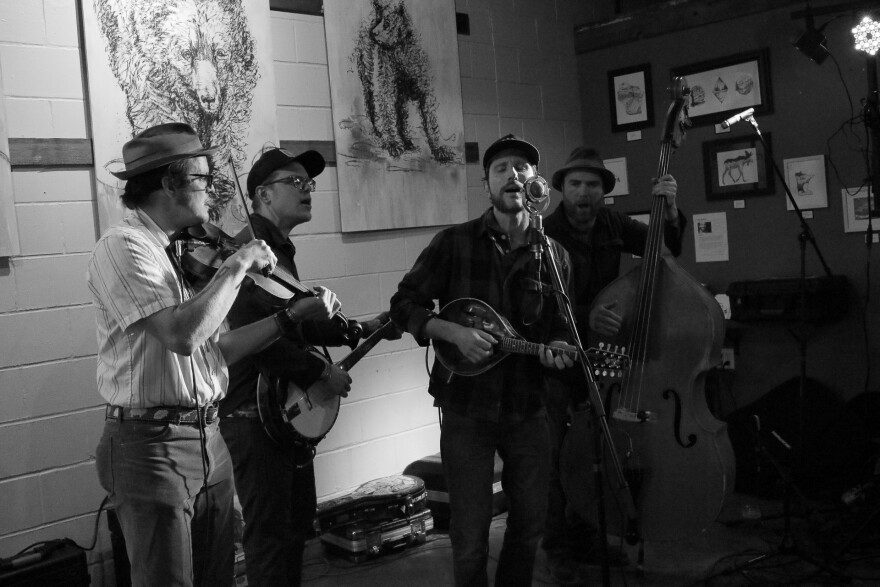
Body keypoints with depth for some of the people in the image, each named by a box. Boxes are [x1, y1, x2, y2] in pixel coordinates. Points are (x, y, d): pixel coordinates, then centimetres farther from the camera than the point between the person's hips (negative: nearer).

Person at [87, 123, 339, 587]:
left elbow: (218, 349, 10)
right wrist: (238, 265, -18)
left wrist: (294, 314, 7)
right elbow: (182, 334, -29)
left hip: (209, 441, 8)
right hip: (153, 445, -8)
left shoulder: (186, 251, 11)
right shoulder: (124, 246, -15)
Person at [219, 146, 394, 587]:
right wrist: (323, 372, -19)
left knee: (298, 521, 21)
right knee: (271, 534, 0)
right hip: (256, 414, -10)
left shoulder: (279, 249, 13)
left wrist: (359, 330, 18)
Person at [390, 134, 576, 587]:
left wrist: (557, 349, -9)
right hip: (466, 409, -3)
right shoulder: (454, 243, -5)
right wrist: (453, 332, -17)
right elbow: (403, 304, -2)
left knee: (529, 525, 16)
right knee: (470, 538, 2)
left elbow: (558, 326, 14)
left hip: (527, 409, 3)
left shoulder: (553, 256, 4)